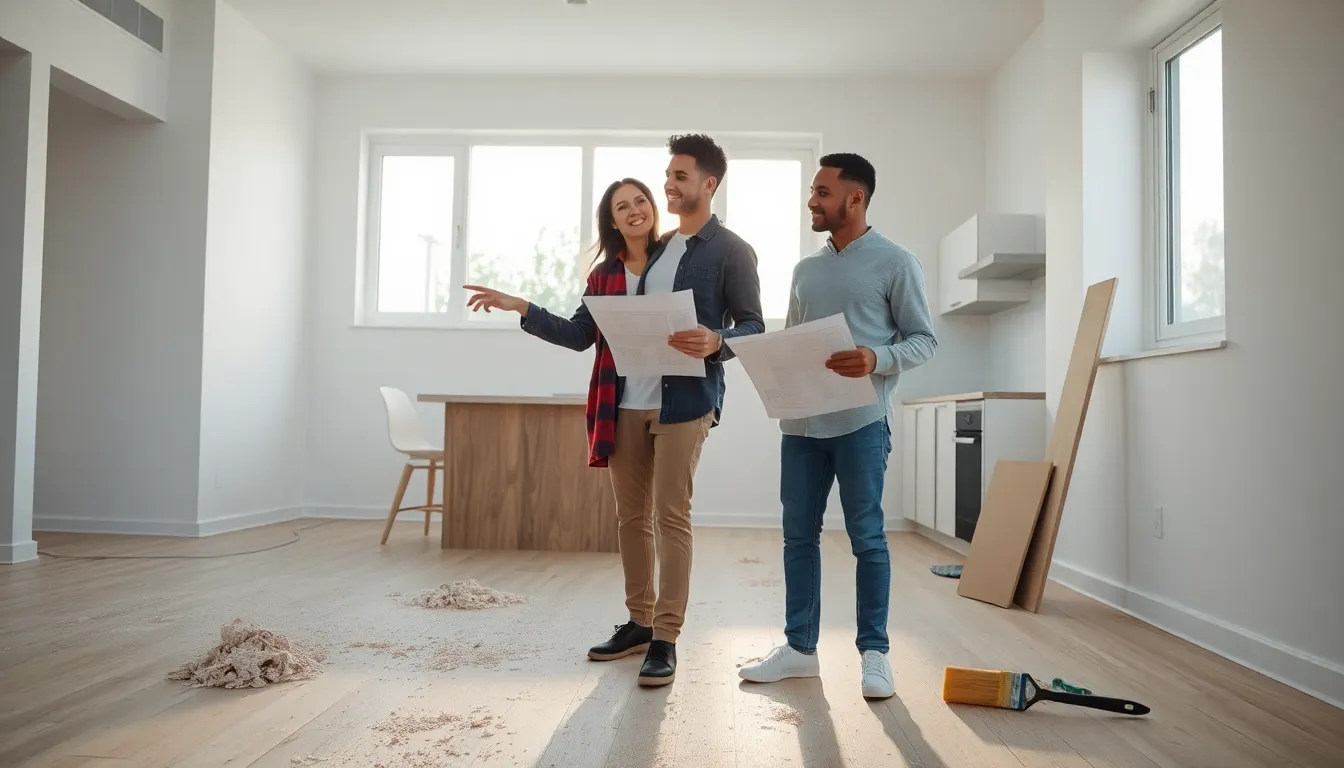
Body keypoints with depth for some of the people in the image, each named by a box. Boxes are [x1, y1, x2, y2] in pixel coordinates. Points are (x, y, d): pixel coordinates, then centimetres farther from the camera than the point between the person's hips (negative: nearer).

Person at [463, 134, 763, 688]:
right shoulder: (606, 276, 15)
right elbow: (579, 336, 12)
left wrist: (716, 342, -24)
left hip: (682, 403, -6)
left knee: (671, 515, -5)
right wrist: (519, 307, 6)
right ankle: (639, 623, 24)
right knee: (630, 515, 11)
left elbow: (754, 327, -4)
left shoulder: (730, 251, -1)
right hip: (627, 405, 6)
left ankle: (665, 638, 2)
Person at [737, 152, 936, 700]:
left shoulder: (896, 263, 0)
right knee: (799, 534, 9)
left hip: (860, 422, -6)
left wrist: (877, 359, -20)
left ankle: (874, 652, 14)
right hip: (800, 421, 6)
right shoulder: (805, 270, 17)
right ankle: (800, 647, 19)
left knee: (867, 537, 2)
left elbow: (924, 340, -2)